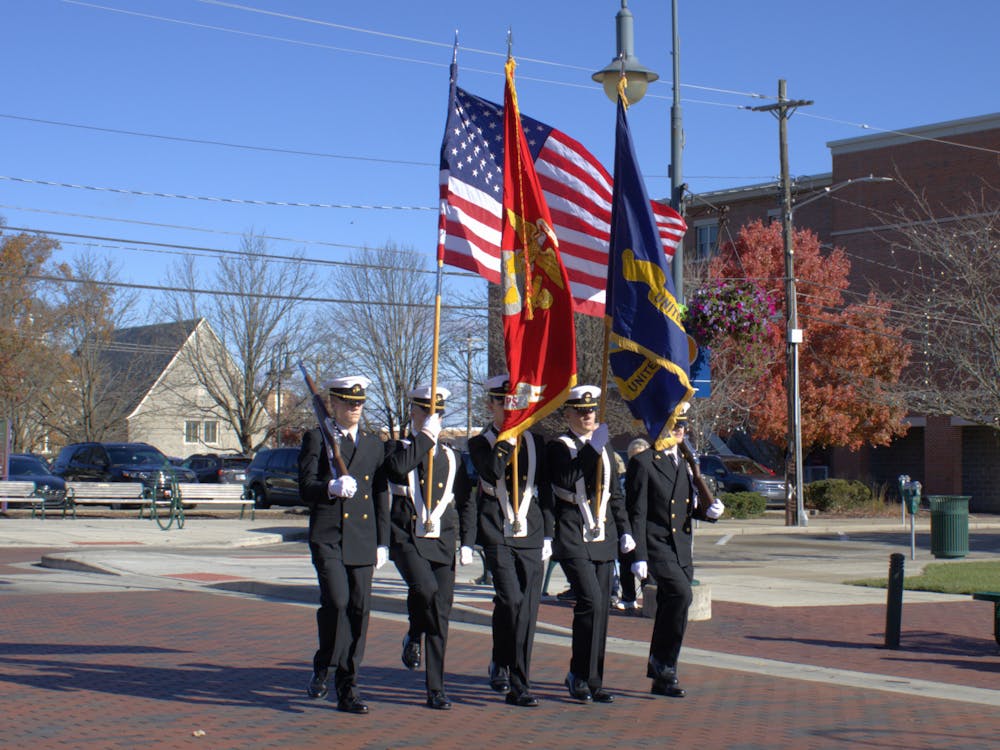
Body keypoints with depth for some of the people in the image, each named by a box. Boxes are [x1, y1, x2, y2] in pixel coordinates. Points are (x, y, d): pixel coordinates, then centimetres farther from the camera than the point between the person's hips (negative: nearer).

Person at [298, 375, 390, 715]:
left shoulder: (374, 445, 17)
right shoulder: (316, 439, 5)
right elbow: (306, 488, -4)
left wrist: (382, 543, 12)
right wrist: (331, 488, -25)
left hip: (362, 542, 4)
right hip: (327, 537, -4)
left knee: (359, 611, 1)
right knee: (336, 601, -19)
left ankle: (347, 689, 9)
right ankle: (322, 667, 5)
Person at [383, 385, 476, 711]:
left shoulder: (451, 458, 15)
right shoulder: (399, 449, 5)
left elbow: (466, 504, 17)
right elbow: (398, 467, -21)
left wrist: (467, 543, 7)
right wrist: (426, 436, -14)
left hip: (442, 543, 3)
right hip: (407, 539, -3)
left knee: (441, 617, 2)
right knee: (425, 589, -30)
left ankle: (436, 690, 10)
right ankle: (413, 636, 2)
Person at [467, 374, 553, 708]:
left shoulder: (535, 443, 14)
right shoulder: (481, 443, 4)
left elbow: (544, 491, 15)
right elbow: (492, 473, -17)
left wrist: (547, 535, 10)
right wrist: (507, 436, -14)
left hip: (530, 536, 3)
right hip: (497, 535, -3)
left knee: (528, 610, 1)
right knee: (512, 601, -18)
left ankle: (518, 684, 10)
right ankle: (501, 663, 2)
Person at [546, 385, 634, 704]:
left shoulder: (603, 449, 17)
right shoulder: (558, 447, -2)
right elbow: (566, 480, -22)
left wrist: (624, 530, 13)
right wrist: (591, 448, -23)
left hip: (603, 538, 6)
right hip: (573, 538, -6)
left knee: (600, 609, 6)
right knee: (591, 602, -17)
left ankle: (592, 681, 13)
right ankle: (579, 675, -5)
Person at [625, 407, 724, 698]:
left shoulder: (685, 464, 17)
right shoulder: (643, 463, -6)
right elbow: (636, 513, -10)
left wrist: (707, 510, 2)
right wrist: (639, 556, -16)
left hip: (681, 549, 8)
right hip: (656, 546, -8)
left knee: (670, 608, 9)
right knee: (681, 594, -25)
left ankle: (661, 678, 18)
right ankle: (664, 665, -12)